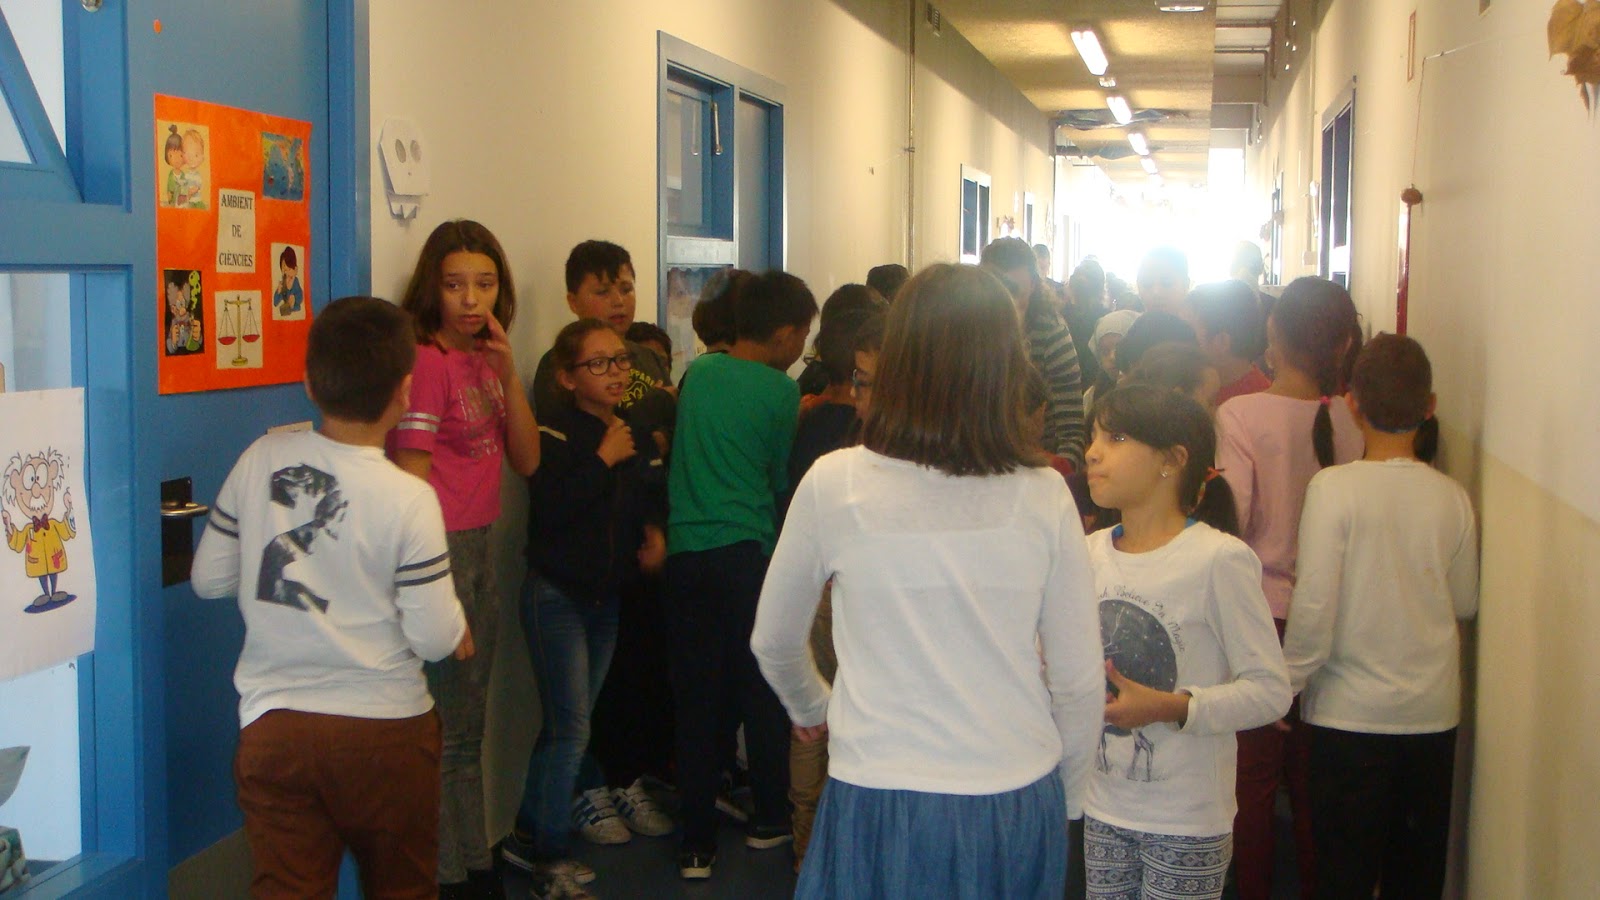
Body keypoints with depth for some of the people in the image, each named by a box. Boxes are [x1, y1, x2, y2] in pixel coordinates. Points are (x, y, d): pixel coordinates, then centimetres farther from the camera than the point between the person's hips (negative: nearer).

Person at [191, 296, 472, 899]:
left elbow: (208, 579, 4)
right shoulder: (409, 499, -17)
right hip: (385, 733, -2)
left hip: (272, 729, 2)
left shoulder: (260, 461, -6)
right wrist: (461, 635, 7)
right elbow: (434, 638, -14)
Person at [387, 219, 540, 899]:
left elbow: (527, 461, 7)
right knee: (446, 725, -2)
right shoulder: (427, 360, -14)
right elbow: (411, 474, -16)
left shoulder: (486, 360, 11)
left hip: (480, 546, 9)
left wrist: (508, 374, -4)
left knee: (471, 722, 17)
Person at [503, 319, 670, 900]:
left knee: (569, 724, 13)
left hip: (607, 596, 7)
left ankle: (529, 836, 27)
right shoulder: (555, 434, -15)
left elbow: (652, 499, 21)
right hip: (556, 595, -7)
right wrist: (603, 460, -24)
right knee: (571, 728, -8)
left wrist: (656, 533, 1)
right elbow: (548, 509, -30)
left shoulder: (636, 434, 6)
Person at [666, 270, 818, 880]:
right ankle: (768, 819, 25)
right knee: (762, 691, 12)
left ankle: (697, 843, 8)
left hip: (685, 552, 3)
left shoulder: (698, 371, 7)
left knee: (696, 699, 6)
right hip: (748, 551, -3)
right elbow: (782, 479, 5)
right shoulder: (780, 390, -5)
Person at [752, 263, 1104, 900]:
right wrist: (1065, 800, 16)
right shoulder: (1044, 496, -7)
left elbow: (774, 642, 5)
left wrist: (812, 709, 26)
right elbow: (1080, 681, -1)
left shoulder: (834, 484, -9)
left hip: (879, 803, -2)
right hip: (1019, 805, 2)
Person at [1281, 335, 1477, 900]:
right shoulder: (1452, 497, -3)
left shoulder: (1334, 487, -14)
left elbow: (1314, 604, -16)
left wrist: (1289, 682, -4)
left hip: (1351, 712, -3)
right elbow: (1466, 602, 8)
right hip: (1433, 711, 3)